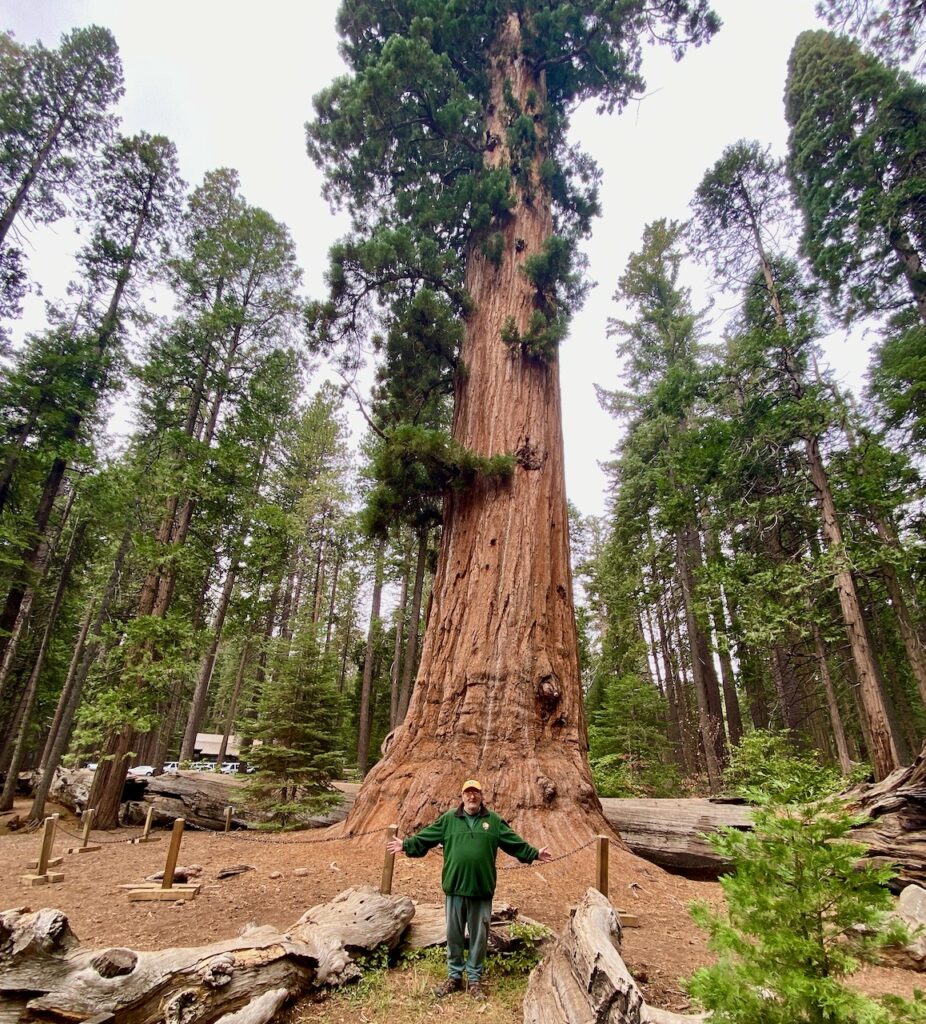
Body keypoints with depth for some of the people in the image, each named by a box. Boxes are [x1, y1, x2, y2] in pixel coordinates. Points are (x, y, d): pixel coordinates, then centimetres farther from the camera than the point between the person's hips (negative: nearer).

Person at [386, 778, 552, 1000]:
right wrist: (406, 845, -3)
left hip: (482, 890, 0)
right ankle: (454, 977, 31)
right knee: (453, 935, 13)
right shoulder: (448, 819, 0)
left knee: (479, 937, 10)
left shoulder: (494, 821, 1)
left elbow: (515, 843, 5)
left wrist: (534, 853, 0)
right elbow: (425, 838, 3)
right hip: (454, 888, 0)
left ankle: (475, 979, 28)